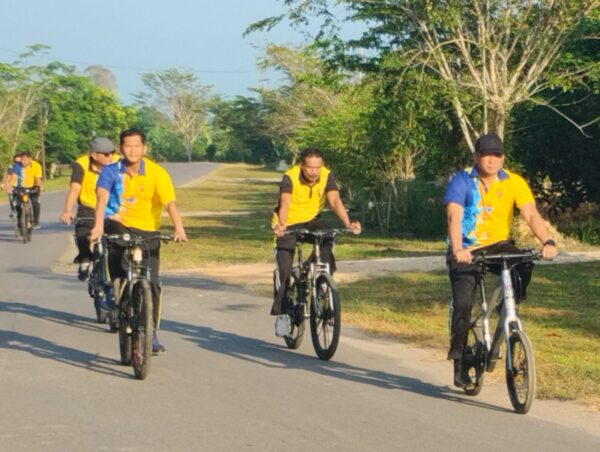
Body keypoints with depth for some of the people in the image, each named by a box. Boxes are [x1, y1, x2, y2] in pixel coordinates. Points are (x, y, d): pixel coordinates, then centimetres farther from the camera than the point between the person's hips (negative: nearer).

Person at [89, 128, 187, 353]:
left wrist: (178, 227, -41)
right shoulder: (111, 171, -9)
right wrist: (98, 225, -41)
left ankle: (152, 332, 7)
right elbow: (102, 198, -23)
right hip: (118, 225, 0)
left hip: (147, 231, 0)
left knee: (152, 283, -5)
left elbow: (170, 202, -24)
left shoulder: (156, 173, -12)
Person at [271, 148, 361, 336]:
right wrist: (280, 225, -58)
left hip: (311, 221, 2)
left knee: (327, 240, -30)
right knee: (284, 269, -12)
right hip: (289, 224, -2)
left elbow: (335, 200, -29)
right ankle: (282, 313, 1)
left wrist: (347, 223, -45)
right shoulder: (290, 177, -26)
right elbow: (285, 203, -39)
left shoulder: (327, 176, -18)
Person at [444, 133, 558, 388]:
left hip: (497, 246, 2)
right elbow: (454, 217, -27)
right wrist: (457, 249, -46)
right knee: (463, 304, -16)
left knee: (524, 264, -29)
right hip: (467, 251, -2)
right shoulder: (461, 182, -14)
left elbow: (531, 215, -19)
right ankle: (458, 363, -1)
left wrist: (547, 242, -38)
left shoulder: (514, 183, -8)